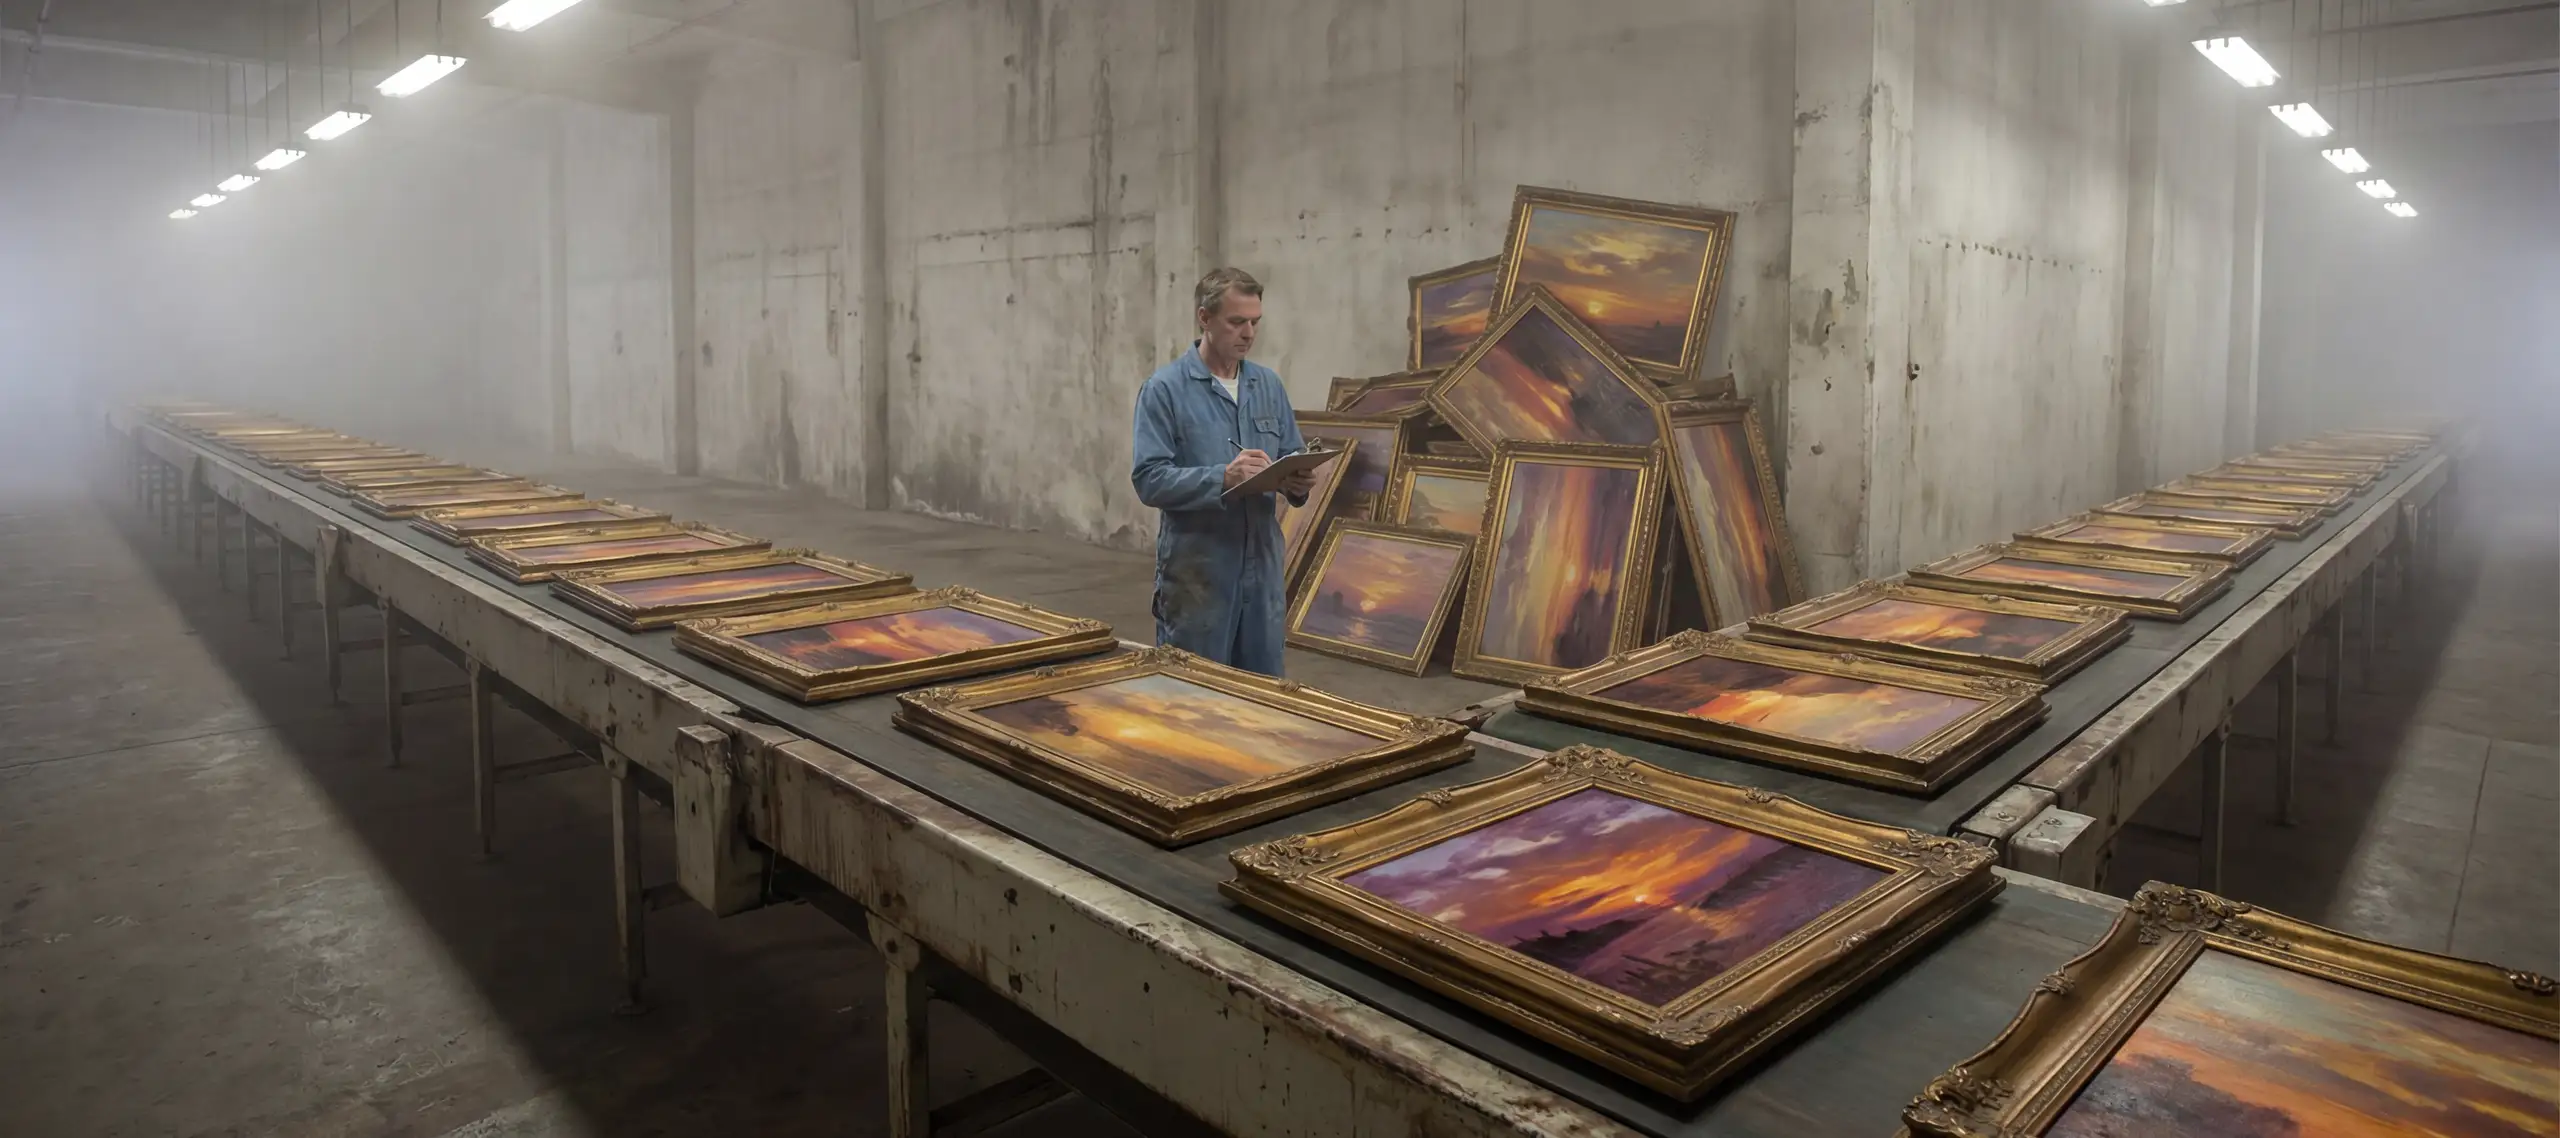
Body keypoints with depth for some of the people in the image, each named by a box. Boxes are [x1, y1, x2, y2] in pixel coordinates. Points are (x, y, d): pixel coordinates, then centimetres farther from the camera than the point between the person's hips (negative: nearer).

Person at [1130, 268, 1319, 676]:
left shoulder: (1268, 385, 9)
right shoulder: (1165, 388, -8)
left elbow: (1292, 459, 13)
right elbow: (1149, 479, -16)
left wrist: (1299, 481, -11)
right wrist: (1222, 478, -28)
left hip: (1262, 569, 5)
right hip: (1196, 572, -5)